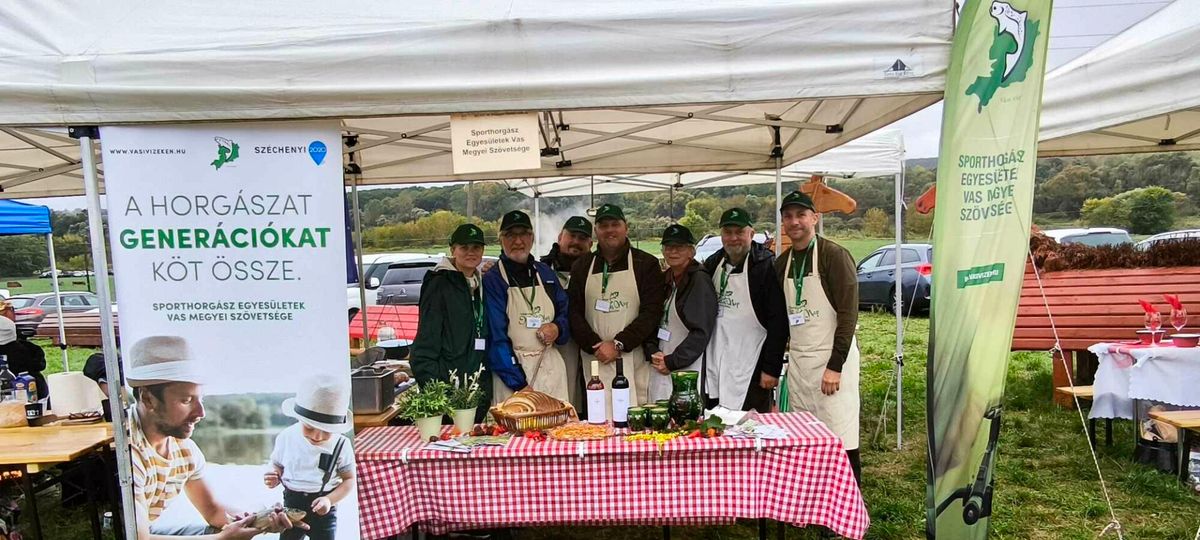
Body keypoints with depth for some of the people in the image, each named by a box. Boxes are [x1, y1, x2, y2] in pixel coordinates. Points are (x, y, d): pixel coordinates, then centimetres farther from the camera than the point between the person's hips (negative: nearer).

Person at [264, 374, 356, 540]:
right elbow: (277, 468, 6)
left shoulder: (341, 446, -14)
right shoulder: (286, 438, -9)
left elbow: (349, 480, -7)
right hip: (292, 504, 2)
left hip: (323, 509, -2)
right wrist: (273, 479, -17)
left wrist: (330, 500, -23)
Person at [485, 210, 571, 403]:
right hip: (512, 368, -4)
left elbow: (566, 313, 16)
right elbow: (496, 338, -11)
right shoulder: (492, 280, -5)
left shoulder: (545, 273, 10)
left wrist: (558, 328, -8)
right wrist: (519, 384, -17)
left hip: (551, 369, 4)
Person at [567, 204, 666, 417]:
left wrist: (618, 344, -11)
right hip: (595, 359, 2)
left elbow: (652, 312, -5)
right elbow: (574, 313, 7)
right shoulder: (582, 267, 12)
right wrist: (595, 345, -7)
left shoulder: (646, 264, 3)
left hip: (633, 358, -2)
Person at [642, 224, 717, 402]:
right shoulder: (663, 280, 12)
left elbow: (701, 331, -13)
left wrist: (672, 361, -12)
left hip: (687, 369, -6)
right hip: (659, 369, 6)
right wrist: (653, 353, -3)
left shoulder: (700, 280, -8)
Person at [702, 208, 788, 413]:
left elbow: (778, 321, -12)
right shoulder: (713, 264, 8)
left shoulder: (766, 266, -10)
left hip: (751, 369, -5)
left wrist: (772, 368, -14)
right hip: (716, 364, 6)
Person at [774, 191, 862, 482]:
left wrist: (835, 366, -17)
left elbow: (848, 313, -13)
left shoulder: (834, 255, -9)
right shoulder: (782, 263, 10)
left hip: (831, 359, -6)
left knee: (840, 439, -2)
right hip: (797, 360, 6)